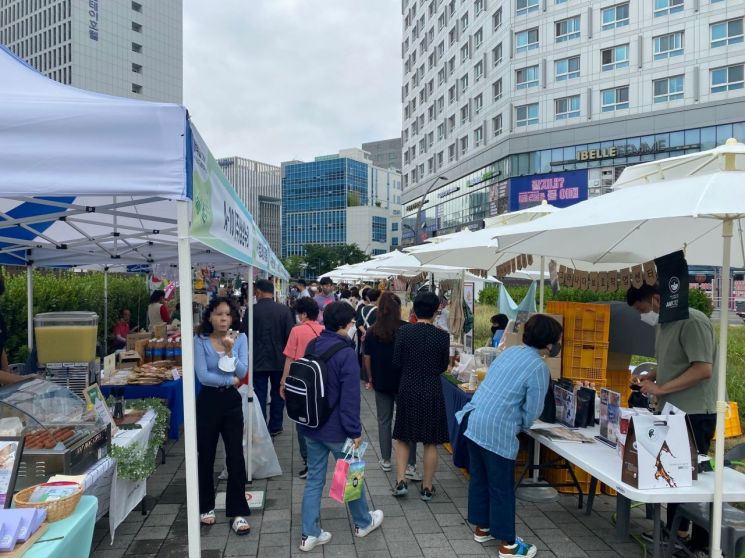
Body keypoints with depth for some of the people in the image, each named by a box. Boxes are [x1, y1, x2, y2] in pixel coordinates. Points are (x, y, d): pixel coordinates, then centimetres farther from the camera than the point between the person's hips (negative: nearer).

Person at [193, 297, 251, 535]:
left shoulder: (240, 339, -3)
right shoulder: (200, 341, -8)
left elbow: (243, 372, -11)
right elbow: (202, 376, -16)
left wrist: (229, 352, -24)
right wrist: (230, 380, -10)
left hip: (232, 401, 1)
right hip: (208, 401, -1)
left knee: (235, 456, 0)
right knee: (205, 456, 13)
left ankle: (238, 512, 11)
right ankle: (206, 507, 32)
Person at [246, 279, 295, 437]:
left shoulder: (251, 311, -11)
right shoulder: (285, 310, -8)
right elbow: (290, 335, -7)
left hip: (258, 360, -1)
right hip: (280, 359, 2)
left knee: (259, 395, 8)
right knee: (278, 394, 15)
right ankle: (275, 427, 23)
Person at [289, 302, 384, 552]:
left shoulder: (312, 346, 1)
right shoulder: (346, 353, -22)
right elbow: (350, 397, -22)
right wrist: (355, 431, -15)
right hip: (336, 429, -6)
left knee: (314, 478, 14)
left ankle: (310, 534, 19)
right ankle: (363, 523, 34)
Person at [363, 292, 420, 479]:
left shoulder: (371, 332, -3)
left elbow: (367, 358, 2)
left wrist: (370, 378, 16)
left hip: (381, 382, 2)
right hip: (403, 381, -2)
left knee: (384, 421, 15)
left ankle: (386, 461, 23)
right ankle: (410, 466, 3)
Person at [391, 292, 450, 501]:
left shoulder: (404, 332, -9)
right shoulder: (442, 336, -9)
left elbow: (396, 362, -3)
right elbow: (444, 366, 1)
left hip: (408, 390, 0)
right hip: (432, 392, 0)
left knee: (403, 438, 17)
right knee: (430, 442, 12)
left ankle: (401, 481, 10)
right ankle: (427, 487, 20)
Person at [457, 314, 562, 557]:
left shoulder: (510, 351, 10)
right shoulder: (539, 368, -12)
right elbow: (532, 411, -7)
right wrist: (520, 425, 14)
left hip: (473, 421, 8)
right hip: (497, 431, -8)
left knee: (479, 478, 20)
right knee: (502, 487, 7)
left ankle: (482, 528, 37)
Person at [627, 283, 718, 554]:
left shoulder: (692, 322, -17)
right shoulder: (664, 325, 11)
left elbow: (703, 369, -23)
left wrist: (660, 388, -20)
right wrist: (650, 377, 3)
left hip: (694, 415, -9)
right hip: (672, 412, 9)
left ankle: (702, 543, 14)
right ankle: (676, 530, 29)